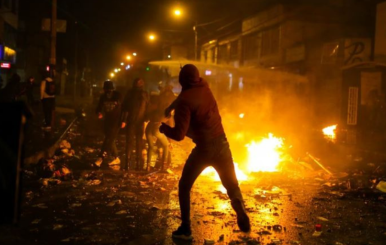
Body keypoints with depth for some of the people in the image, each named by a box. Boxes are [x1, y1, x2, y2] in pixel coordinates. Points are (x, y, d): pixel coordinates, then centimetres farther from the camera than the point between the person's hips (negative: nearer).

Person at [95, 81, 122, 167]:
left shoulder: (118, 96, -10)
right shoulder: (103, 97, -2)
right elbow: (99, 108, -2)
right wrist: (99, 113, -26)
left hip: (116, 121, -5)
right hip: (107, 121, 5)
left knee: (108, 140, -13)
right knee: (110, 140, 11)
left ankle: (100, 159, -16)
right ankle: (116, 158, 23)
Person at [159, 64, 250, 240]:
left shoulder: (185, 101, -15)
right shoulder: (205, 88, 2)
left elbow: (179, 135, -20)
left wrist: (164, 128, -2)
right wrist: (172, 107, 16)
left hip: (203, 148, -4)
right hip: (221, 144, 5)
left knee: (184, 187, 14)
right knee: (231, 185, 19)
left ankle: (185, 229, 11)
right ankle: (242, 218, 0)